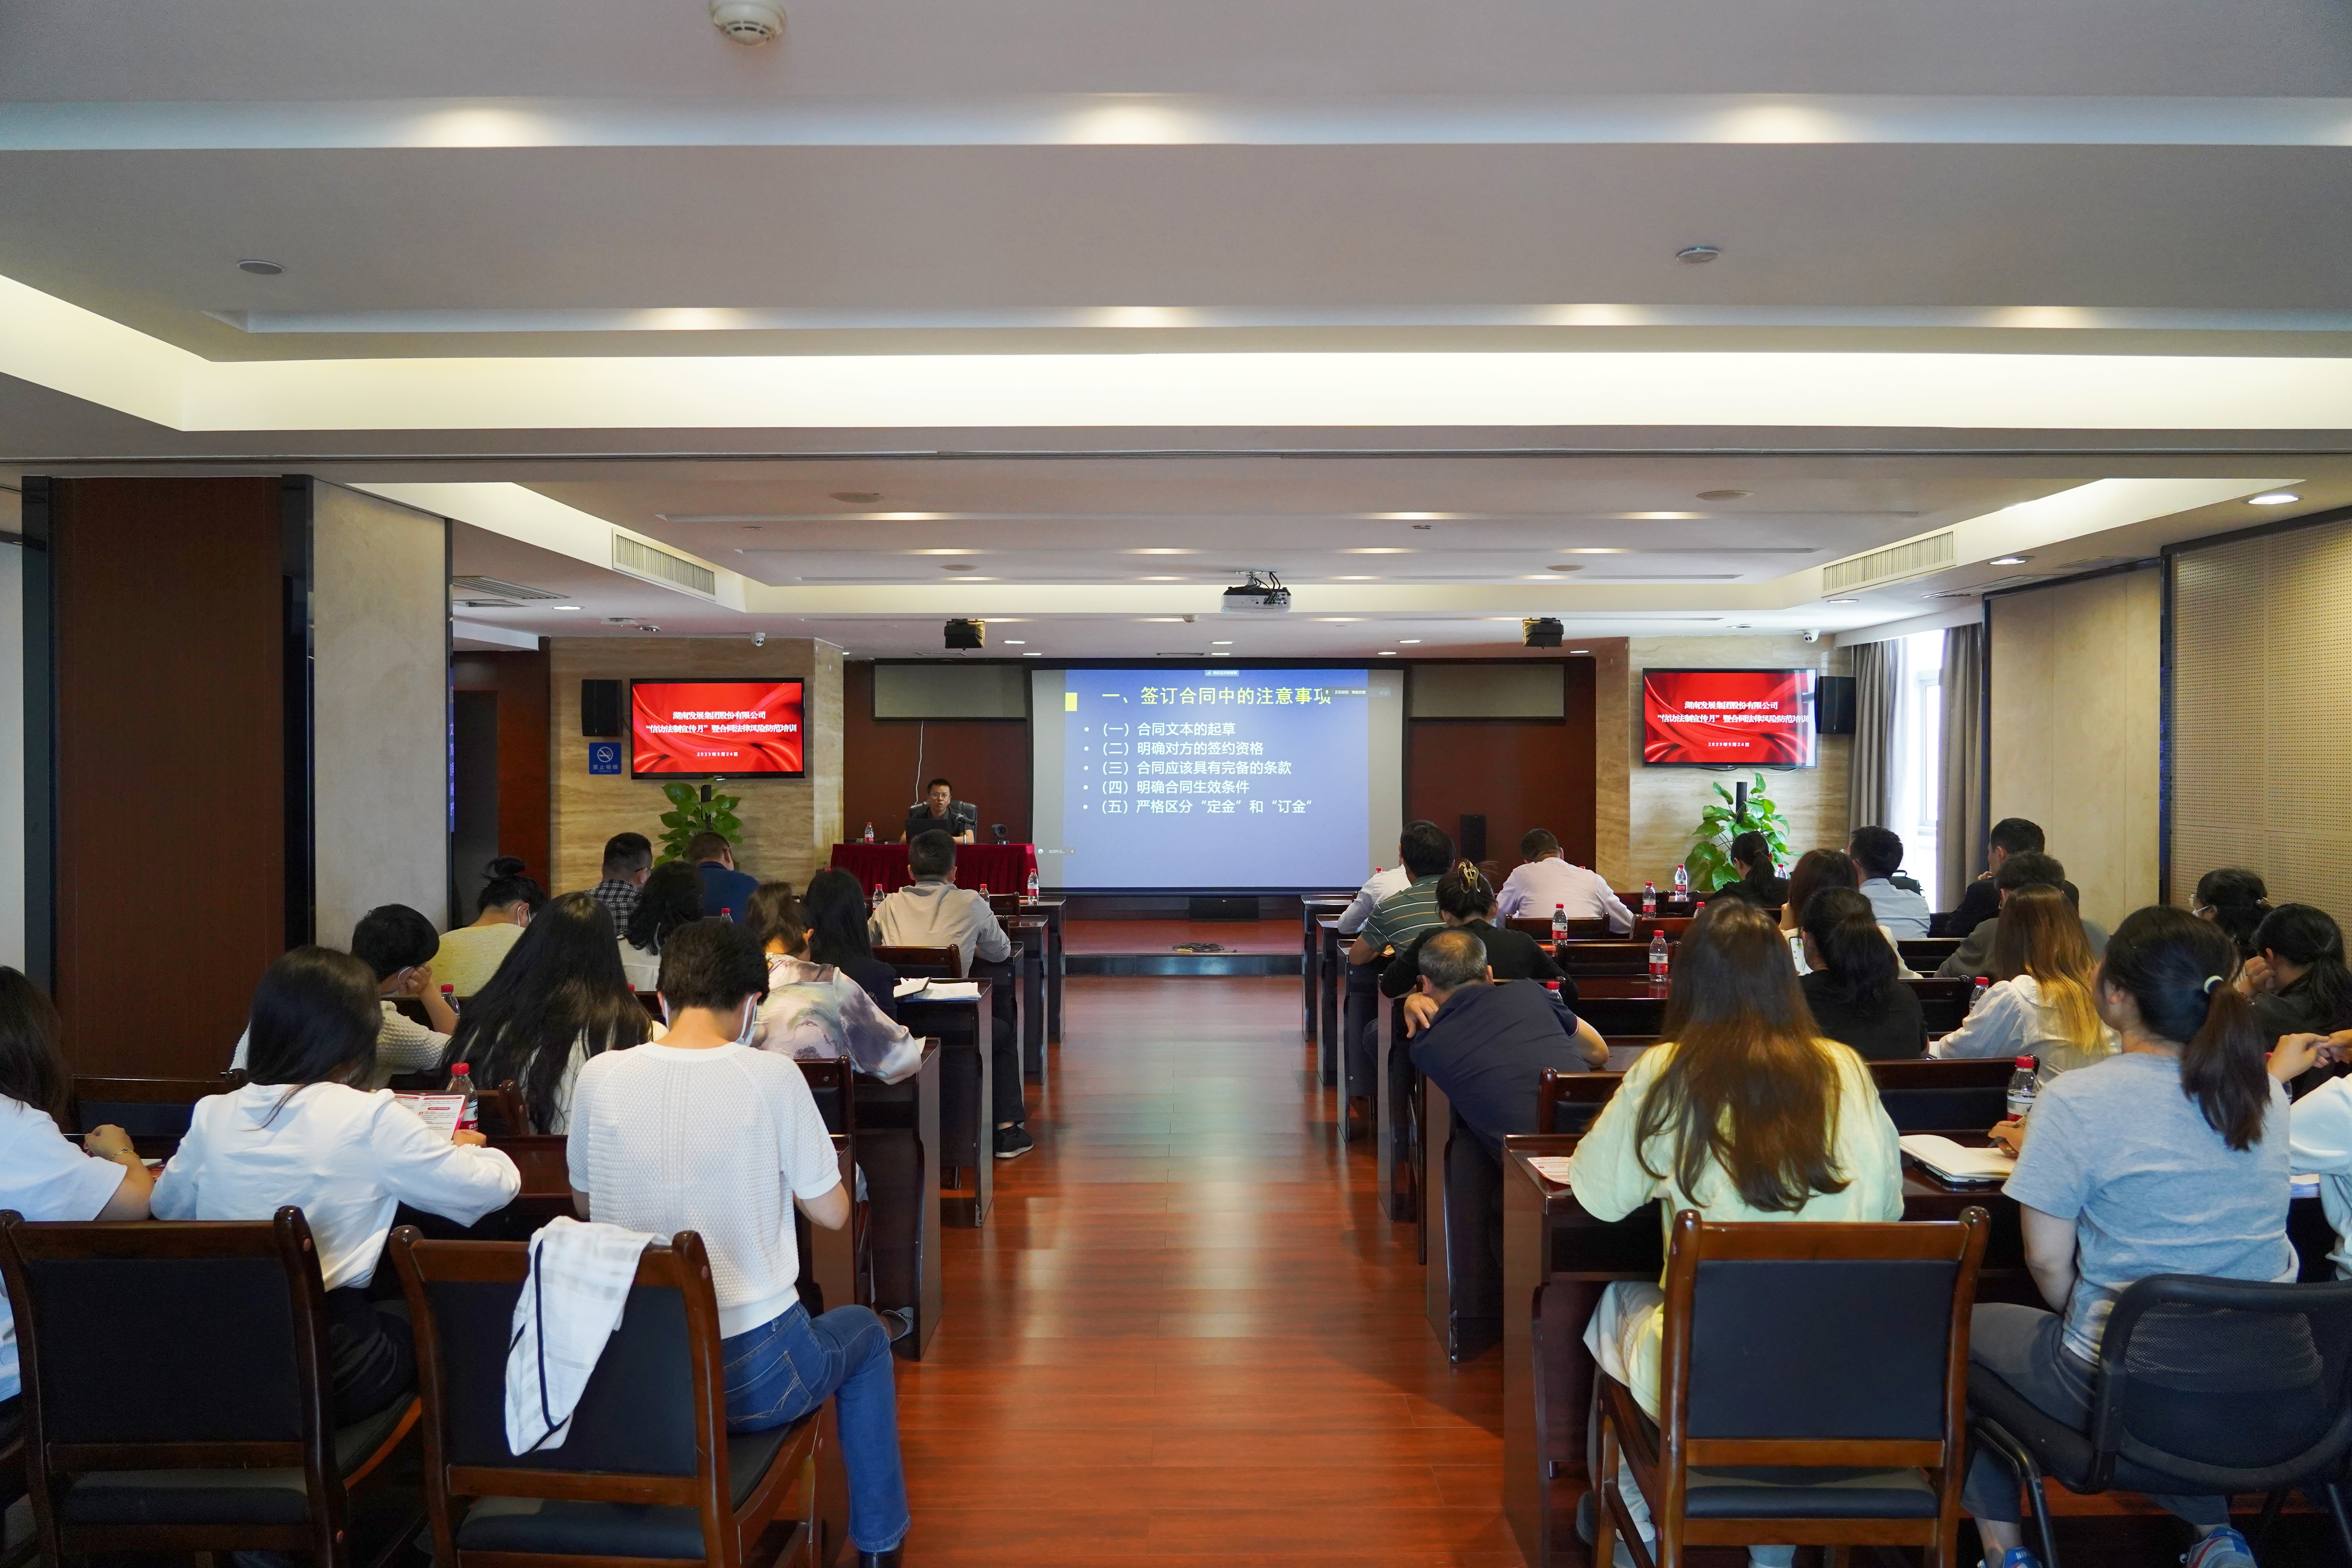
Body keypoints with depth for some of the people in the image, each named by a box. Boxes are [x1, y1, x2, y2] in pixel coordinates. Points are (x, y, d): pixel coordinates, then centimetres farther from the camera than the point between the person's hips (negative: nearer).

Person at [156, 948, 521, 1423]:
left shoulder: (212, 1115, 1)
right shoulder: (370, 1120, -12)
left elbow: (167, 1206, 19)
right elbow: (496, 1187, -7)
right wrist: (469, 1150, 14)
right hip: (325, 1373, -4)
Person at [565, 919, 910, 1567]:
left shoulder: (599, 1076, -7)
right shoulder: (771, 1075, -15)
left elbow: (584, 1205, 10)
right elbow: (832, 1213, -6)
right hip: (748, 1374, -3)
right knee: (863, 1332, 28)